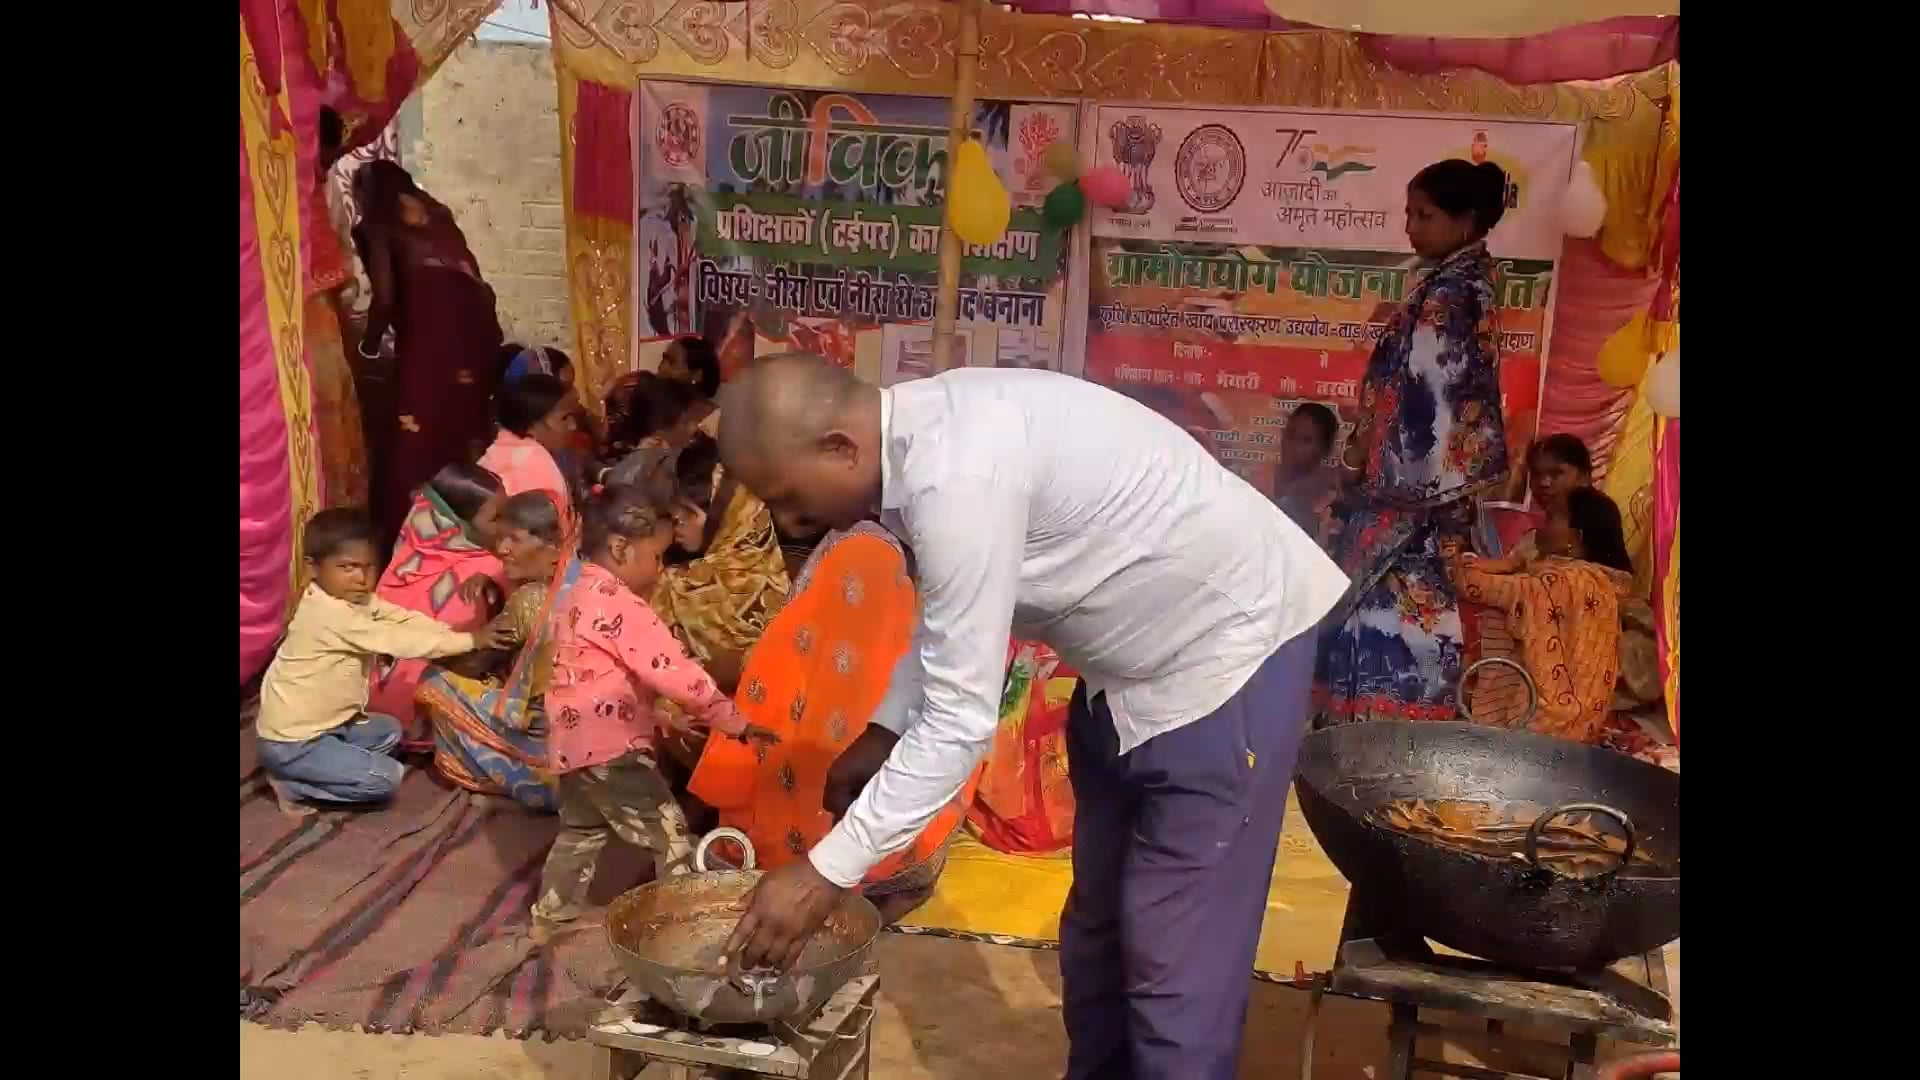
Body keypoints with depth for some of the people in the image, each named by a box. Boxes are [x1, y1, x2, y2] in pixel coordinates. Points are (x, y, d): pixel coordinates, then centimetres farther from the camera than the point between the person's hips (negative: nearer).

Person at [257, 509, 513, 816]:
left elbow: (403, 619, 0)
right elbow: (396, 640, -28)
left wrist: (454, 632, -16)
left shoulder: (355, 598, 2)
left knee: (389, 731, 26)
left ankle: (300, 773, 14)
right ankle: (294, 785, 0)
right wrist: (470, 640, -27)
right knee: (387, 778, -14)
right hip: (292, 742, -9)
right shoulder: (331, 614, -27)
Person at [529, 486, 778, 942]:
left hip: (574, 744, 10)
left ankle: (548, 919, 37)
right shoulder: (617, 602, -19)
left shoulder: (578, 597, 12)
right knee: (671, 836, -3)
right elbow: (671, 670, -24)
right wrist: (734, 722, -18)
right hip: (610, 747, -10)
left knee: (581, 831, 27)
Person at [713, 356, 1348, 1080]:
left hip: (1226, 646, -10)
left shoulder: (956, 477, -33)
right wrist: (883, 731, 6)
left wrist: (827, 871, -24)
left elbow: (961, 720, -30)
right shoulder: (921, 434, -5)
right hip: (1132, 653, 10)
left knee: (1176, 954, -4)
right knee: (1096, 928, 20)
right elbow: (947, 611, 12)